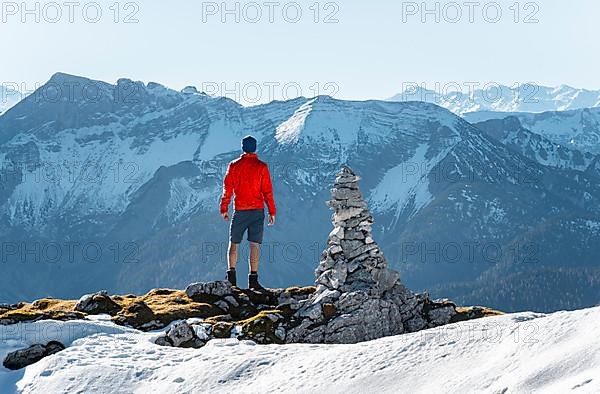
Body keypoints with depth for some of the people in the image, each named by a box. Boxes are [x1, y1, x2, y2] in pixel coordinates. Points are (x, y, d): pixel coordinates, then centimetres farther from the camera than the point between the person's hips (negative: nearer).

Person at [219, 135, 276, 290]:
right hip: (257, 211, -1)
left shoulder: (234, 166, 2)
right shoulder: (261, 167, -2)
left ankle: (231, 276, -2)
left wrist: (224, 209, 13)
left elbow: (227, 189, 5)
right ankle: (253, 279, -6)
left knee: (234, 243, 9)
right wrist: (272, 212, 2)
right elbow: (267, 191, -3)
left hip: (239, 210, 1)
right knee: (255, 244, -2)